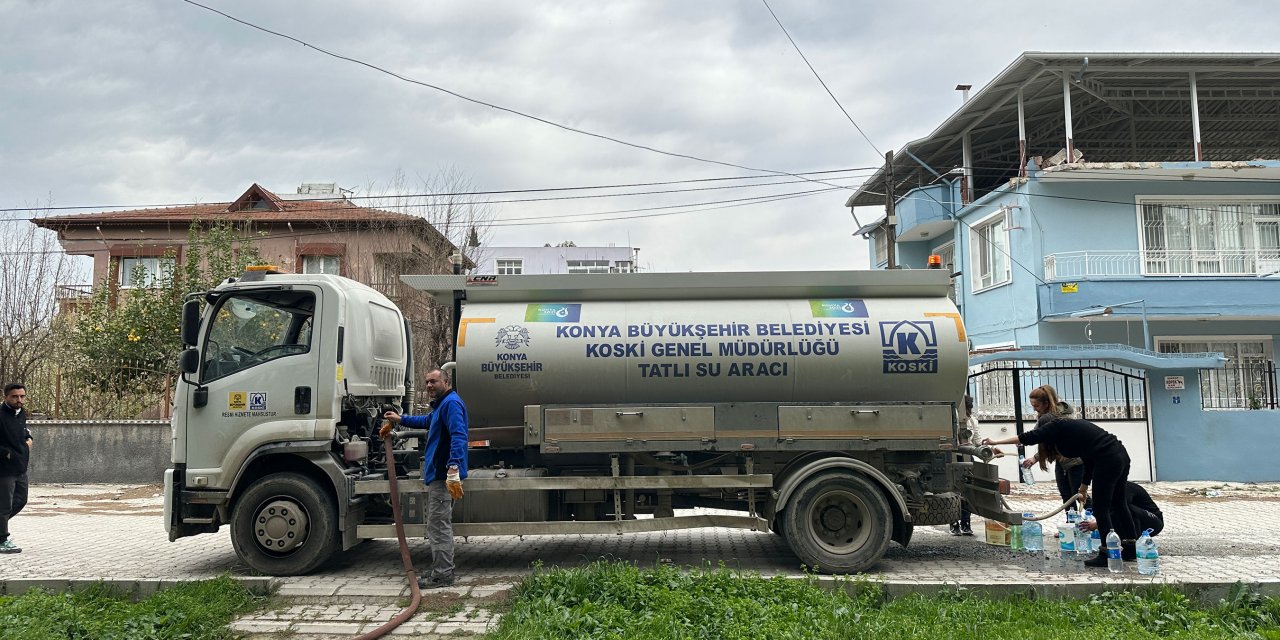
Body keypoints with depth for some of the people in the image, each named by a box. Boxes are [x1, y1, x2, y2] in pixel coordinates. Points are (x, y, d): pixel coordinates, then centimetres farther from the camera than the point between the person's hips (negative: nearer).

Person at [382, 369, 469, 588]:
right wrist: (399, 419, 47)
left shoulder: (451, 403, -15)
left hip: (444, 476, -11)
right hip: (438, 474, 11)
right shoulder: (441, 405, 21)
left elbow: (458, 436, -28)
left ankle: (442, 575, -1)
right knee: (439, 525, 16)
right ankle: (442, 571, 24)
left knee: (438, 526, -7)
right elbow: (427, 421, 43)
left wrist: (453, 468, -38)